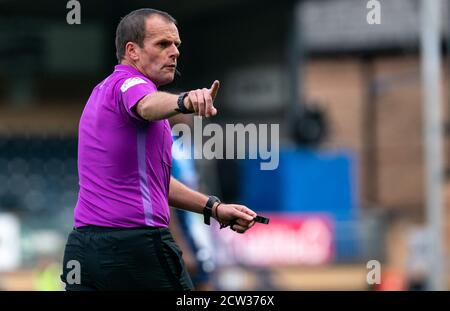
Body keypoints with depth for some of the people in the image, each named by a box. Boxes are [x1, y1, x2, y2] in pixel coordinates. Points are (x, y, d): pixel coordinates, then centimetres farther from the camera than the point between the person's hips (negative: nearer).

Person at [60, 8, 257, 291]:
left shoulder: (105, 91, 24)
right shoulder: (129, 83, -6)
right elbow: (148, 105, -34)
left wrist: (213, 207, 23)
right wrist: (185, 101, -55)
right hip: (137, 243, -9)